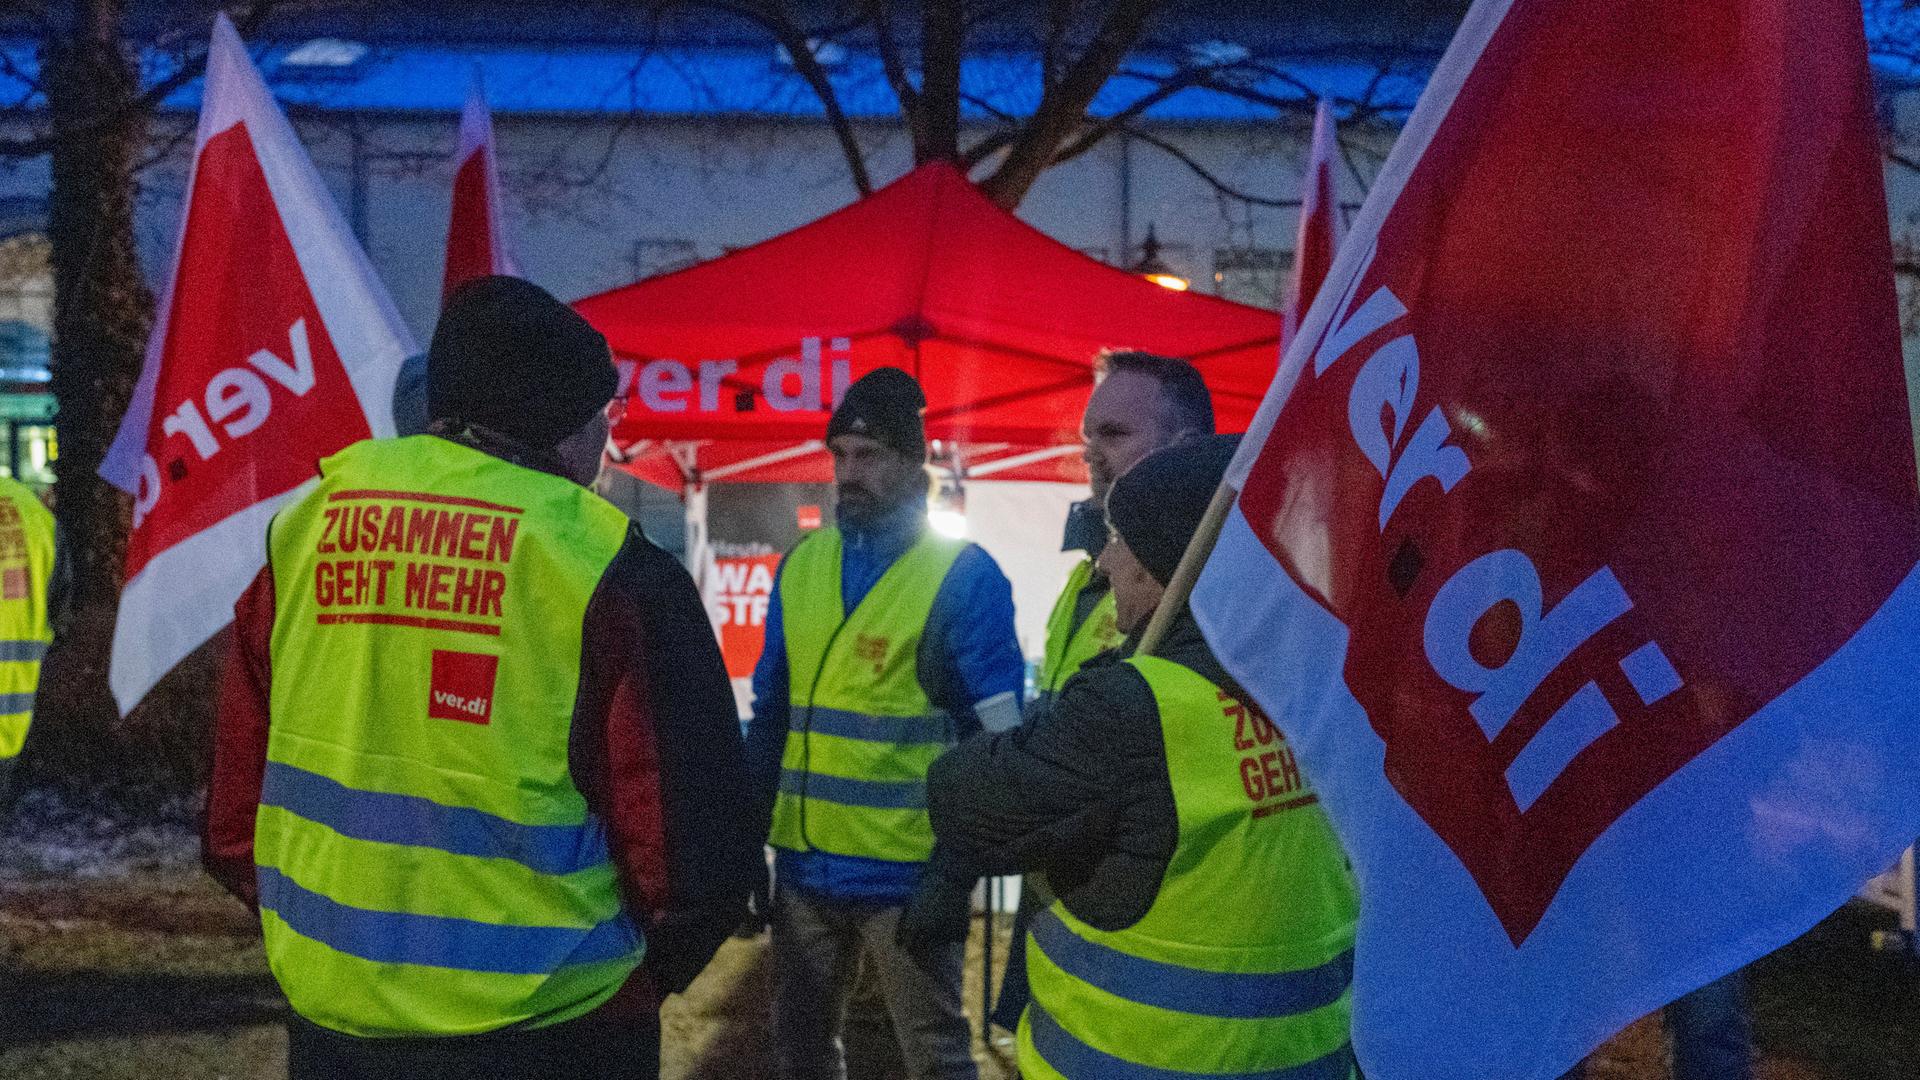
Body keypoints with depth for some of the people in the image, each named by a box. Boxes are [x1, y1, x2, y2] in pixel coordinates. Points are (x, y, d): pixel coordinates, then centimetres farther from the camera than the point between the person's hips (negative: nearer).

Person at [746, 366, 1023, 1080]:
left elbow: (997, 739, -7)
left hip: (909, 873, -5)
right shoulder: (799, 566, 7)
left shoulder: (964, 575, -7)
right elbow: (769, 714, 13)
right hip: (804, 866, 5)